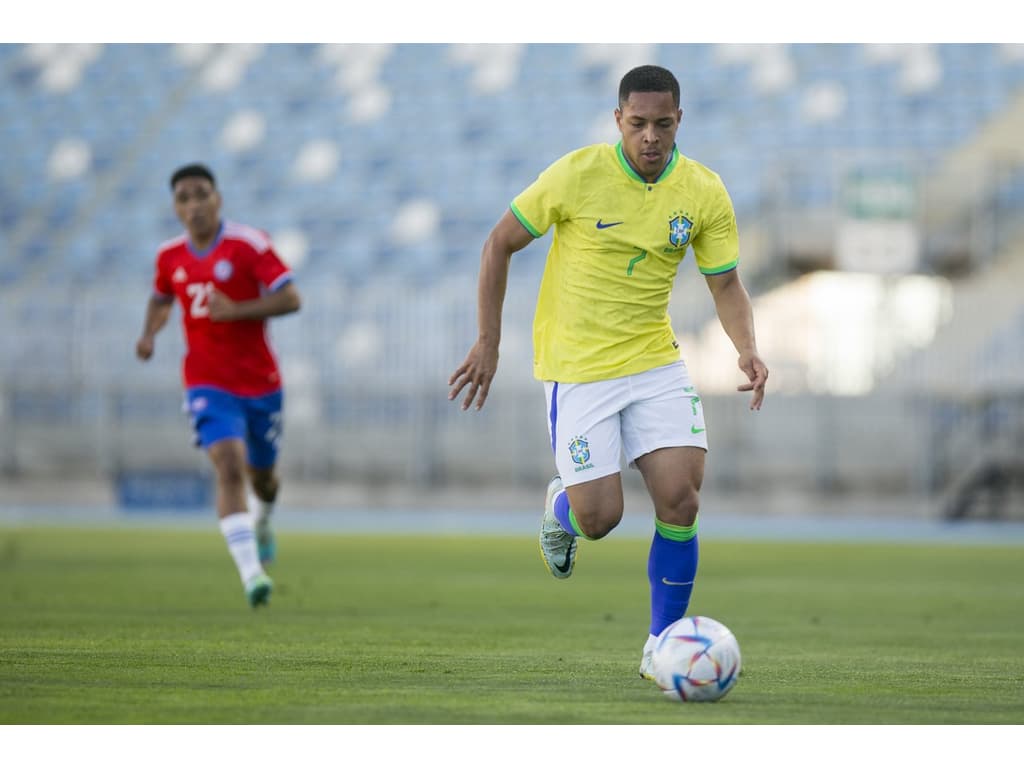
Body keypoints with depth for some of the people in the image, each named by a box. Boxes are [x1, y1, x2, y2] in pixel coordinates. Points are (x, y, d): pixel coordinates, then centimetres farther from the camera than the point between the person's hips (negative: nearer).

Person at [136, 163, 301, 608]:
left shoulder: (249, 245, -10)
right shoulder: (170, 256, 3)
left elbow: (291, 299, -15)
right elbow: (160, 299, 23)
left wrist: (235, 311, -24)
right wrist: (150, 334, 3)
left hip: (260, 382, 0)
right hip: (208, 384, 0)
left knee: (261, 475, 16)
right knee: (229, 468, -21)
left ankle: (263, 522, 54)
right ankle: (251, 572, -28)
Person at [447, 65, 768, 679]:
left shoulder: (704, 192, -5)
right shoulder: (578, 174, -13)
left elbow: (726, 284, 4)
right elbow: (500, 244, -3)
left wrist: (747, 350, -15)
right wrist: (488, 343, -5)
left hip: (655, 361, 3)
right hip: (576, 367, -3)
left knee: (681, 500, -12)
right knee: (600, 518, -7)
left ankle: (663, 645, 4)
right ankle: (561, 507, 31)